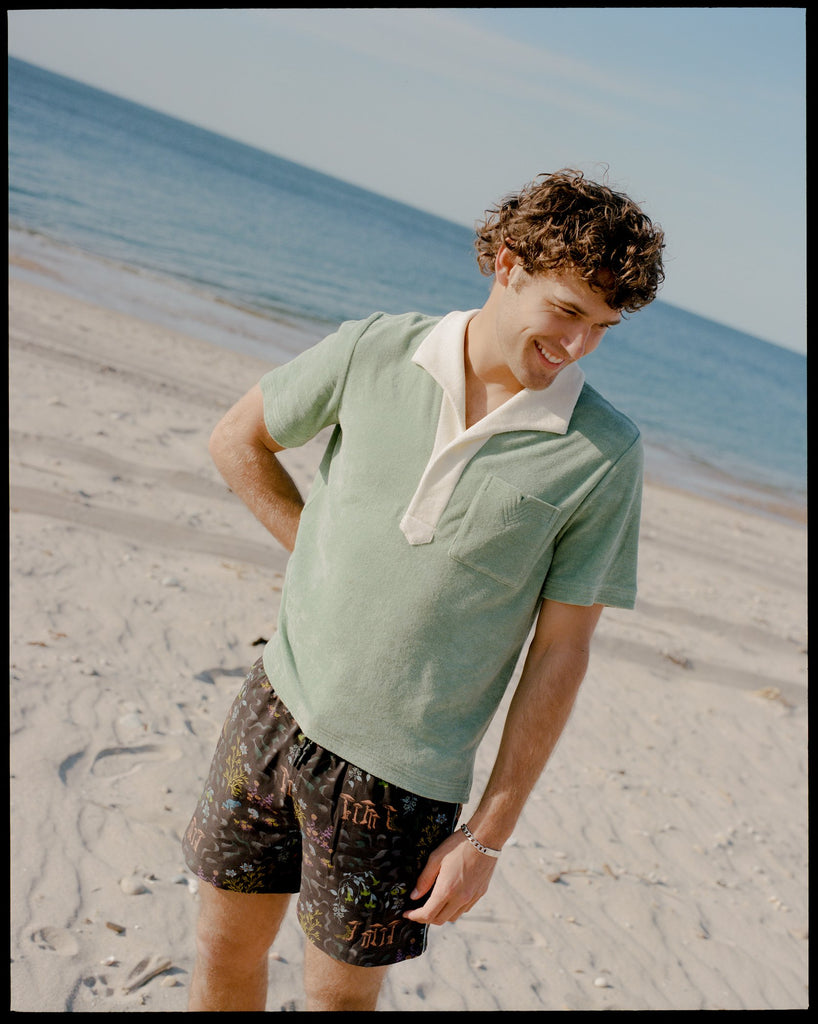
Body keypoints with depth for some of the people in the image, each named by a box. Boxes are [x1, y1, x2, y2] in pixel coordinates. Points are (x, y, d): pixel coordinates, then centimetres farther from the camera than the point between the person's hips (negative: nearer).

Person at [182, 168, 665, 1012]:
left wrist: (489, 835, -6)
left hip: (401, 774, -2)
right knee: (225, 951, 18)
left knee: (340, 992, 15)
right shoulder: (374, 352, -7)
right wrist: (322, 553, 1)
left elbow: (559, 652, -8)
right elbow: (237, 440, 9)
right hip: (278, 706, 3)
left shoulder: (603, 454, -12)